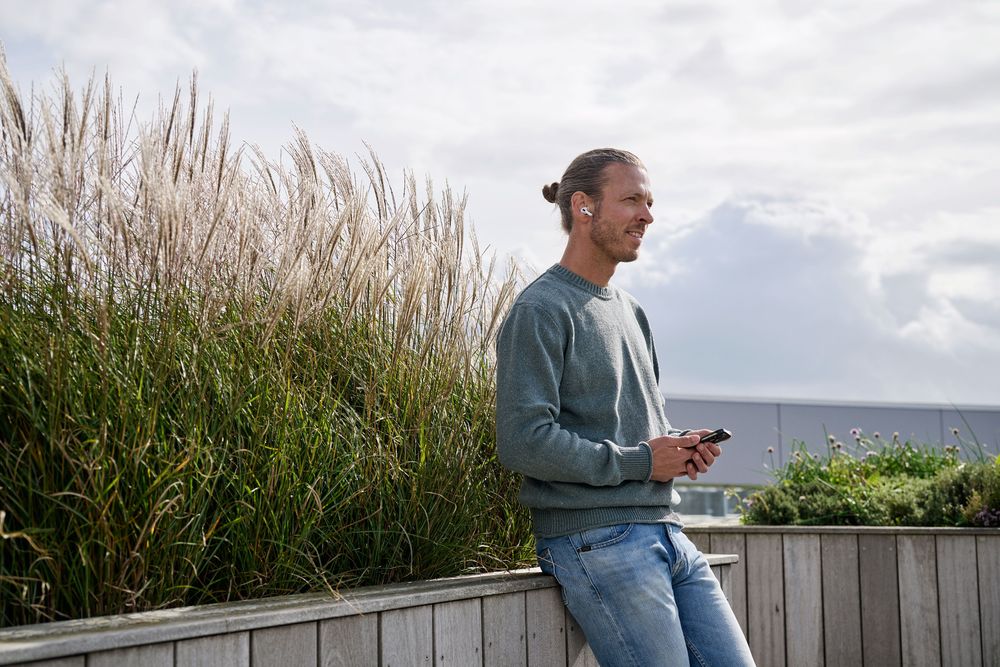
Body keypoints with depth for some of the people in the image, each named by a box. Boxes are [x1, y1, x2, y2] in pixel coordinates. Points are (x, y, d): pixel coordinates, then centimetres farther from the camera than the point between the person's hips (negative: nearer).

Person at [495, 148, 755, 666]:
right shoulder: (540, 310, -9)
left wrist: (679, 444, 4)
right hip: (595, 541, -8)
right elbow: (523, 442, -18)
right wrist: (640, 461, -12)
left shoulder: (629, 312, 19)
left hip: (665, 533, 8)